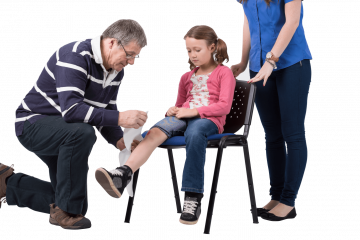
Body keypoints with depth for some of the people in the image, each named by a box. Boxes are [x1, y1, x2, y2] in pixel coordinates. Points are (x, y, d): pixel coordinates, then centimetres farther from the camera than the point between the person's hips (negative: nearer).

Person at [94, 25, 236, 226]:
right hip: (183, 118, 5)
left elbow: (224, 106, -3)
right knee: (156, 131, -31)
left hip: (209, 119, -5)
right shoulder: (187, 77, 30)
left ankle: (193, 199, -43)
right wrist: (173, 111, 11)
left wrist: (194, 111, -14)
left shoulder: (224, 72, 10)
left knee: (194, 133, -43)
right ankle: (123, 174, -55)